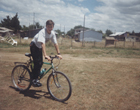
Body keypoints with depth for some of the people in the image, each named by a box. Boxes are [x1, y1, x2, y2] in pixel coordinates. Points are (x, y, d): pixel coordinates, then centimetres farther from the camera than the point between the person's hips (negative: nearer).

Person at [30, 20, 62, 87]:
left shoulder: (53, 33, -10)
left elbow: (55, 43, -9)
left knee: (40, 63, 3)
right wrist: (45, 55, -50)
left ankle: (36, 77, 18)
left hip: (39, 47, 7)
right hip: (34, 46, -7)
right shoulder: (42, 32, -31)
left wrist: (58, 53, -17)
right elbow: (42, 44, -41)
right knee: (37, 63, -14)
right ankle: (34, 80, -4)